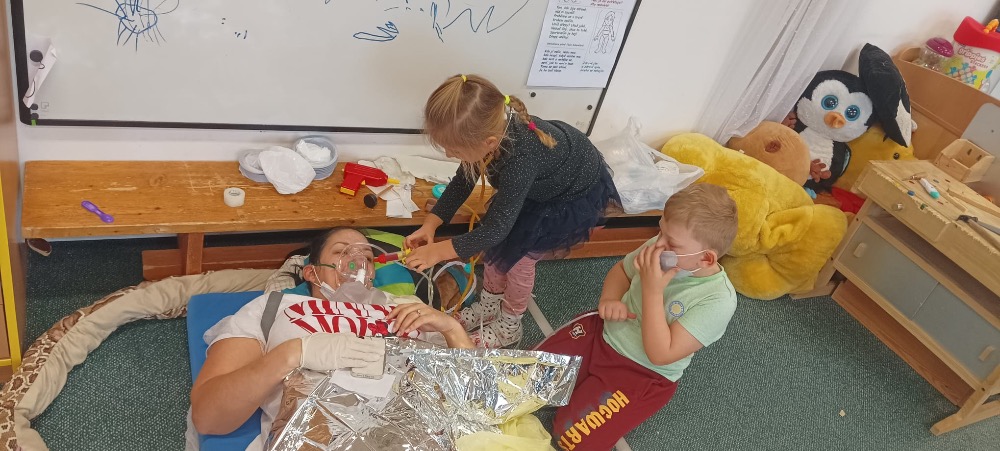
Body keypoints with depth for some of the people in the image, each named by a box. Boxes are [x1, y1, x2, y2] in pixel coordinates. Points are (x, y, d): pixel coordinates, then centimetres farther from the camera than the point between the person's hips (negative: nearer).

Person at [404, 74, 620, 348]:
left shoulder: (520, 159, -45)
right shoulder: (493, 127, -24)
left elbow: (496, 227, -34)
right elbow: (463, 181, -8)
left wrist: (439, 251, -28)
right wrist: (431, 224, -14)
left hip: (576, 195, -7)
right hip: (542, 182, 7)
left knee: (518, 253, -4)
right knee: (500, 243, 7)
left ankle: (509, 327, 21)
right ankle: (489, 309, 30)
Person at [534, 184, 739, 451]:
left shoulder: (718, 301, -26)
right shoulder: (660, 248, -13)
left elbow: (660, 354, -29)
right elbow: (621, 270, 10)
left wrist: (652, 290, -33)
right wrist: (609, 300, -13)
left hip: (642, 373, -4)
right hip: (602, 332, 5)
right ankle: (585, 383, 18)